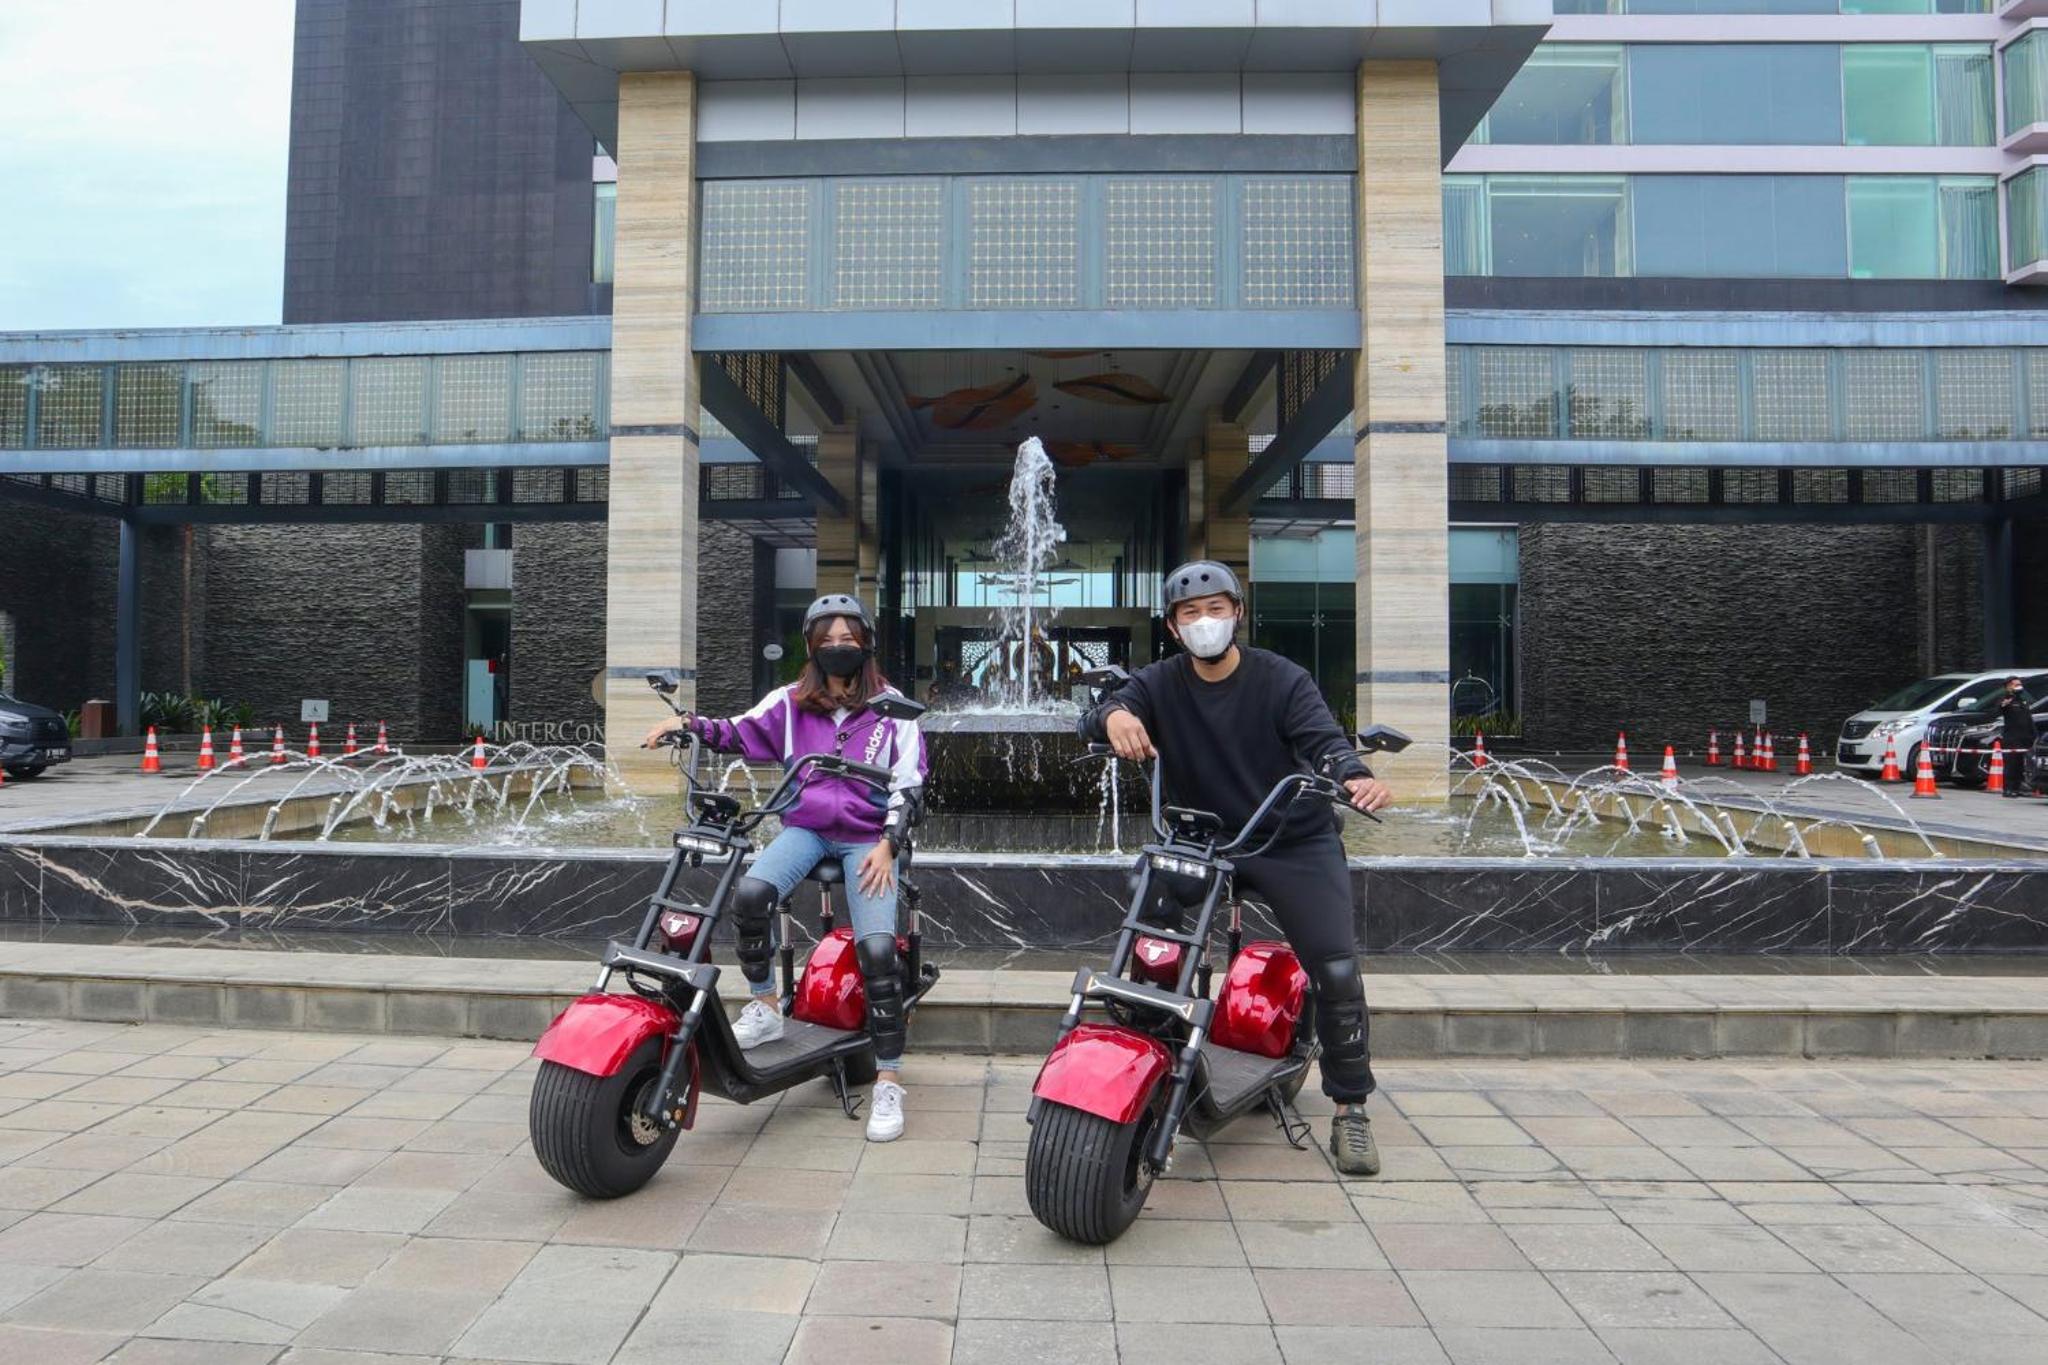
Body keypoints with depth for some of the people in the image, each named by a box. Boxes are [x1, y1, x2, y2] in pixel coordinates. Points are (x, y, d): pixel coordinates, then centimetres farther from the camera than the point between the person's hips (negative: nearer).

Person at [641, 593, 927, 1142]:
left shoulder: (890, 708, 3)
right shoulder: (791, 703, 11)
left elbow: (908, 780, -1)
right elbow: (741, 732, 7)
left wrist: (886, 843, -11)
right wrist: (688, 723, -11)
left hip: (866, 837, -2)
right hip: (806, 828, 2)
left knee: (877, 948, -20)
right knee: (750, 892, -29)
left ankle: (888, 1081, -10)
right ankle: (765, 1007, -8)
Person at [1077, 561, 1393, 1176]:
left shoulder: (1280, 679, -6)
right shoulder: (1161, 683, 1)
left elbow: (1323, 736, -20)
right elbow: (1096, 719, -14)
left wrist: (1355, 776, -44)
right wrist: (1115, 716, -40)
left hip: (1294, 842, -2)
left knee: (1338, 971, -11)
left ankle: (1350, 1108, 7)